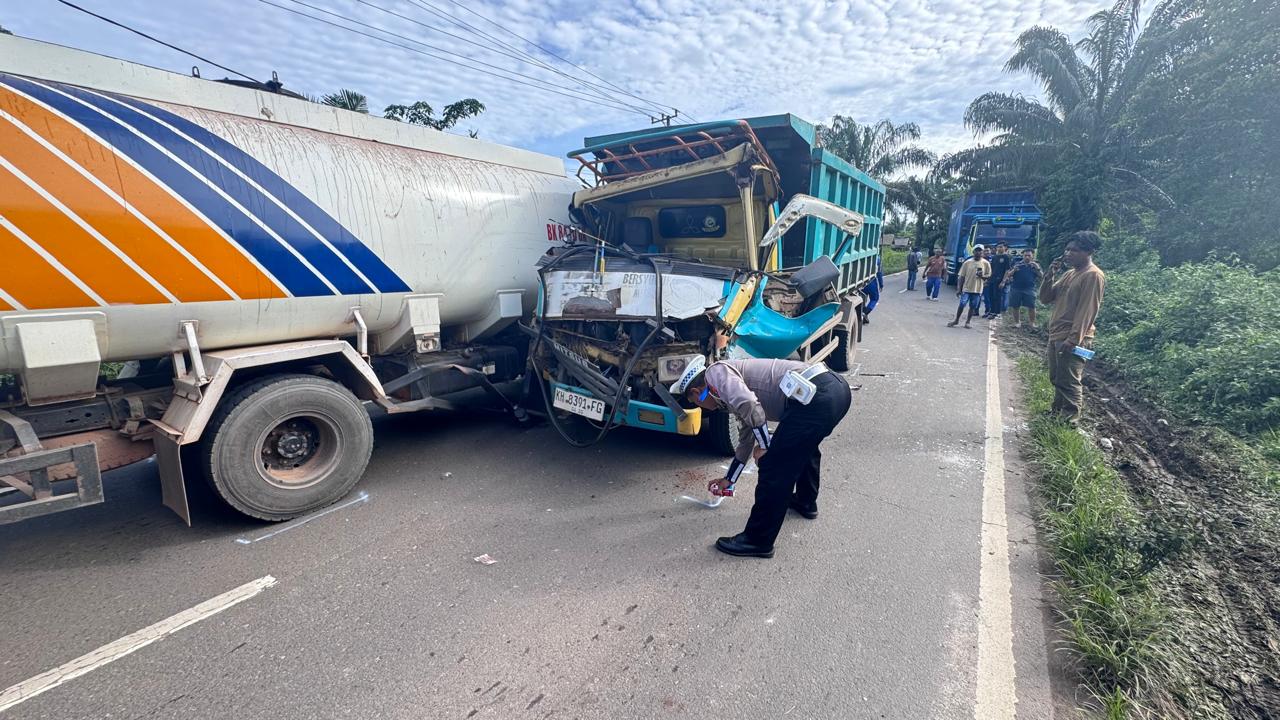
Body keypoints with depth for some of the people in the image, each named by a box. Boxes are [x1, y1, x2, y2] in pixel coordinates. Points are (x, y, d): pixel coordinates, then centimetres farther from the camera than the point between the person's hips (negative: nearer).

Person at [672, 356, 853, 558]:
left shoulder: (716, 372, 4)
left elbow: (749, 405, -17)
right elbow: (746, 440, 40)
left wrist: (765, 446, -3)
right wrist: (728, 480, 51)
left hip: (814, 396, -10)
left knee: (774, 466, 0)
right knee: (804, 445, 36)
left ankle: (758, 541, 13)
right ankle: (805, 502, 54)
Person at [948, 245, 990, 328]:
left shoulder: (986, 263, 0)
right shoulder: (967, 262, -1)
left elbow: (988, 276, 7)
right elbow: (961, 276, 0)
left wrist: (982, 276, -17)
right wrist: (958, 289, -4)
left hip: (978, 290, 1)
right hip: (966, 288, -1)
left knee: (973, 307, 7)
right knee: (962, 305, -1)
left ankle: (968, 321, 20)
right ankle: (956, 320, 13)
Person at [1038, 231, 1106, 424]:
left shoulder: (1093, 275, -12)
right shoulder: (1070, 273, 15)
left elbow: (1087, 311, -18)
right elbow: (1045, 298, 14)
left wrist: (1073, 340, -22)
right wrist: (1051, 275, 1)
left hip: (1072, 340, -9)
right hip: (1056, 336, 9)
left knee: (1068, 383, -5)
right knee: (1057, 379, 17)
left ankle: (1069, 421, 1)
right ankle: (1057, 413, 29)